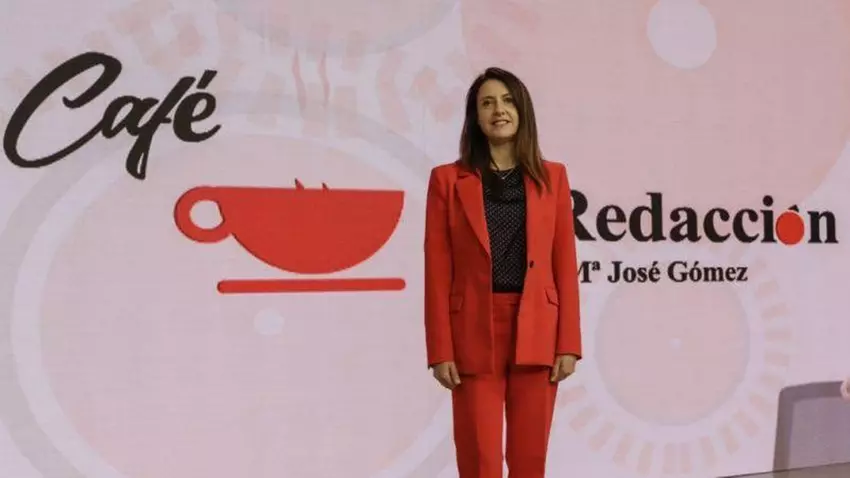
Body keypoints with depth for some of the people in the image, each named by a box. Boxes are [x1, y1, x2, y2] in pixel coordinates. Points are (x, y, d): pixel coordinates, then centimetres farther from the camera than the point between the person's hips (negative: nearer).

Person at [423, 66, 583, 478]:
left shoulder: (551, 177, 7)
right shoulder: (448, 180, 2)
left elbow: (565, 265, 5)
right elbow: (438, 273, -1)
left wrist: (568, 343, -1)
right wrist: (441, 351, -7)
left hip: (536, 335, 2)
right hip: (474, 335, -2)